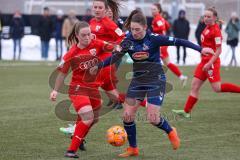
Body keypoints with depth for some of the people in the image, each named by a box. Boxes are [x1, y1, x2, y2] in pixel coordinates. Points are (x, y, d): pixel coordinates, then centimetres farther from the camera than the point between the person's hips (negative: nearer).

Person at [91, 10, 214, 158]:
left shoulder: (153, 39, -18)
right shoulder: (129, 40, -5)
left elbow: (178, 41, -18)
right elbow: (116, 56, 8)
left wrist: (200, 49, -22)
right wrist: (99, 66, 5)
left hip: (156, 80, -5)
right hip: (138, 81, 5)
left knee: (153, 119, -11)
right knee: (128, 116, -2)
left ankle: (171, 132, 22)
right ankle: (133, 149, 15)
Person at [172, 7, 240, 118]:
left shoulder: (216, 31, -15)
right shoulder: (207, 28, 10)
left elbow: (218, 50, -18)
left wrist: (209, 63, -22)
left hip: (211, 62, -9)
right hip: (204, 61, 9)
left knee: (217, 88, -10)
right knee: (195, 85, 6)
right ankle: (186, 111, 8)